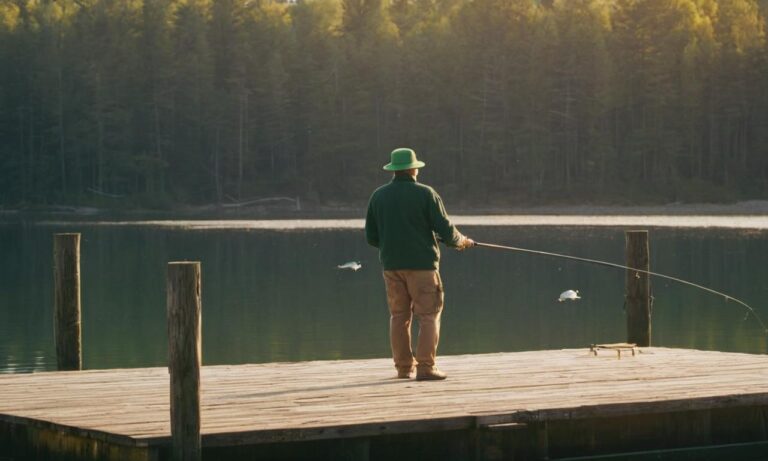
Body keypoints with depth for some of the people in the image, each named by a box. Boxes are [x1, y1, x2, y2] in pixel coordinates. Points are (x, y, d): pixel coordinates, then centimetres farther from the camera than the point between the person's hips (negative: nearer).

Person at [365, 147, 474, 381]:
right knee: (429, 315, -1)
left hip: (391, 264, 4)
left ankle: (404, 367, 8)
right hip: (422, 264, -4)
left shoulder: (378, 196, 5)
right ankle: (425, 367, -9)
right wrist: (461, 241, 13)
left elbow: (371, 237, 10)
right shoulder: (425, 194, -7)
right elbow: (446, 230, -7)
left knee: (399, 316, 10)